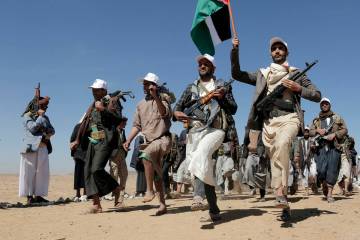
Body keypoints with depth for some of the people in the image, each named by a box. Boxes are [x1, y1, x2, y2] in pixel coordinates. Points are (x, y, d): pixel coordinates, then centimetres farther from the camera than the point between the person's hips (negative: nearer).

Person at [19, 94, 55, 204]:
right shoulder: (27, 116, 1)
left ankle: (38, 195, 10)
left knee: (42, 172, 4)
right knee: (29, 172, -4)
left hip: (43, 148, 6)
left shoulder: (45, 117, 19)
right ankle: (29, 196, 0)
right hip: (31, 147, -6)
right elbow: (32, 128, -14)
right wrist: (40, 116, -8)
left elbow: (52, 131, 13)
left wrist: (47, 135, -8)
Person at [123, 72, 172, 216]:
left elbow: (164, 113, -27)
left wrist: (155, 96, -40)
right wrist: (128, 141, 0)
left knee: (146, 155, -33)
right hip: (149, 141, 7)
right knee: (155, 173, 7)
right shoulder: (141, 105, 13)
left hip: (163, 139, -7)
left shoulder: (162, 100, -4)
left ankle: (149, 190, -23)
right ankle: (162, 204, 16)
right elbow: (137, 125, 13)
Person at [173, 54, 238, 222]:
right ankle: (214, 211, 5)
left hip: (215, 129, -4)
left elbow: (234, 109, 10)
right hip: (194, 130, 4)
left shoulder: (222, 86, 14)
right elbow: (177, 107, 17)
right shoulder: (191, 88, 21)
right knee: (192, 163, -3)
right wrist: (177, 114, -7)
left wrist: (222, 97, -9)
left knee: (202, 154, -34)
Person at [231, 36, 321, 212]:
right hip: (268, 121, 3)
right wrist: (235, 51, 6)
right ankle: (282, 197, 8)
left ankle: (280, 191, -32)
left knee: (282, 143, -33)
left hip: (289, 118, -3)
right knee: (274, 160, 0)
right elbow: (236, 74, 17)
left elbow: (317, 96, 14)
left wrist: (298, 89, -3)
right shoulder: (262, 74, 20)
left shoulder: (295, 73, 16)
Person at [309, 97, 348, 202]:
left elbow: (344, 130, 7)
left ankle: (329, 194, -4)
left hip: (334, 147, -1)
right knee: (321, 170, -10)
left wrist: (334, 134, -10)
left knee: (332, 170, -8)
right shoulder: (316, 120, 19)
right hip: (321, 147, 1)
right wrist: (317, 130, -9)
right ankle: (324, 186, 20)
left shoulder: (337, 118, 14)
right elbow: (310, 132, 12)